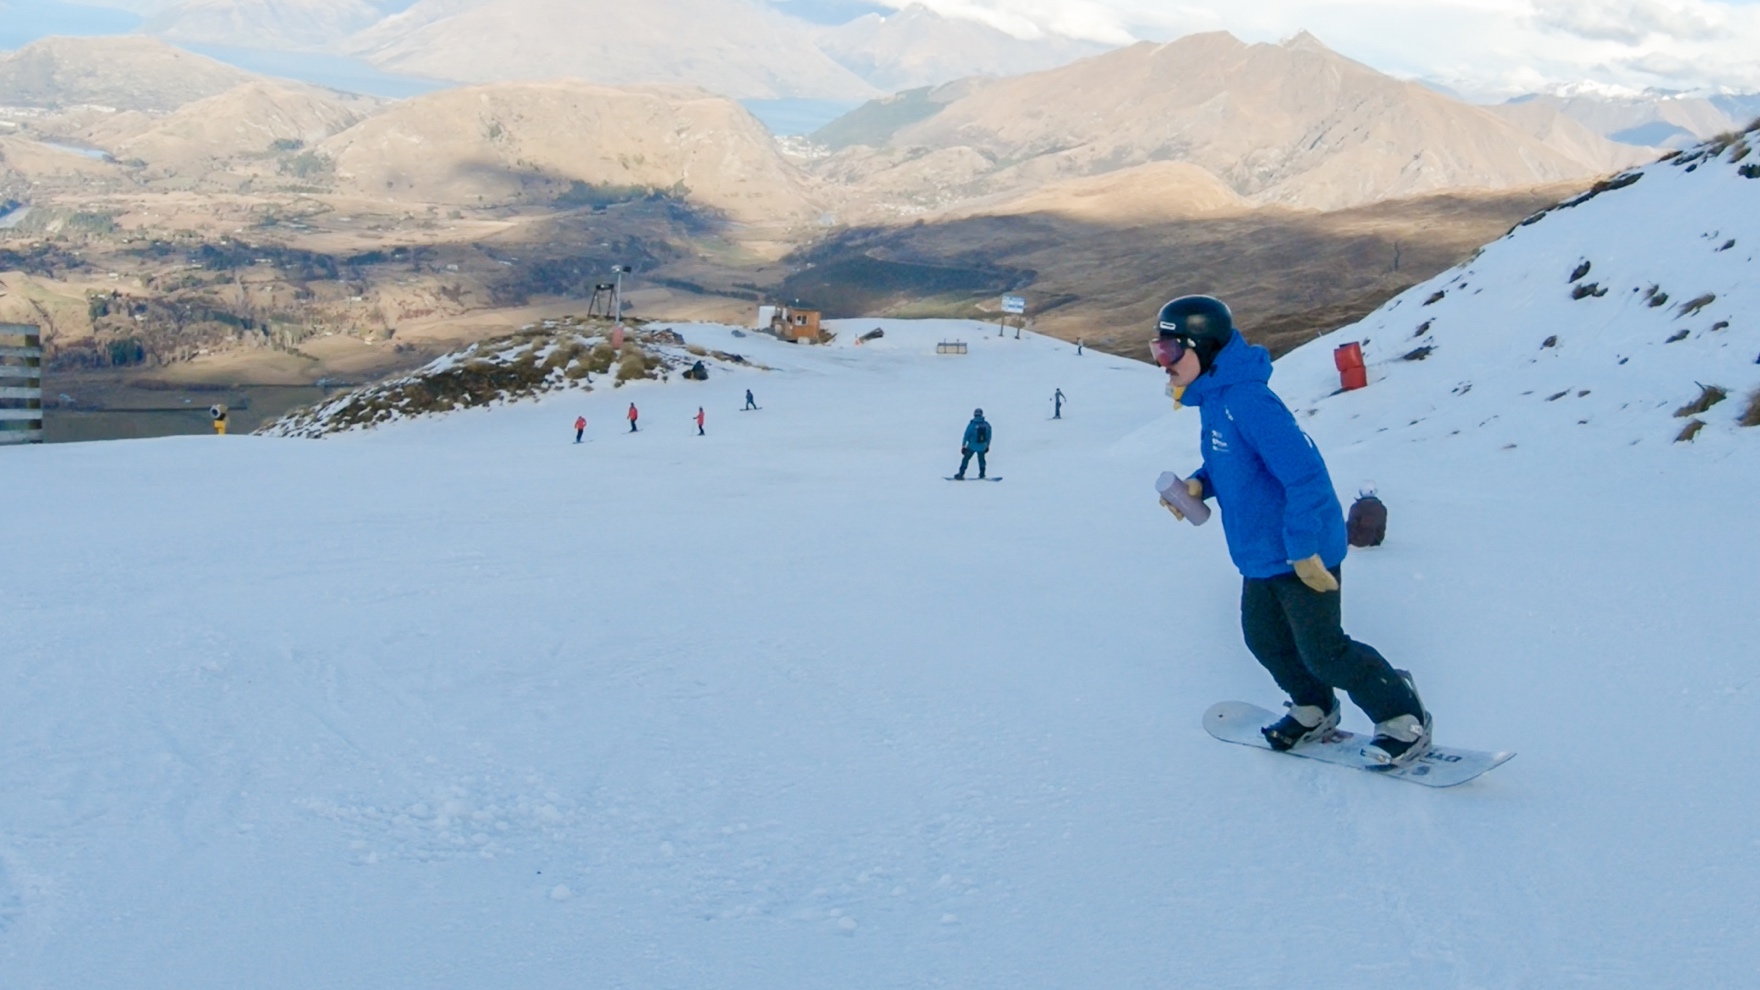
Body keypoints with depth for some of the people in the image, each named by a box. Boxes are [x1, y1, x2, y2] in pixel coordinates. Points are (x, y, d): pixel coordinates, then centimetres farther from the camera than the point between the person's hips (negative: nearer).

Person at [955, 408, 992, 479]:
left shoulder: (971, 424, -11)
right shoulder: (986, 424, -2)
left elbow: (966, 435, -8)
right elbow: (989, 436, 6)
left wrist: (963, 446, 0)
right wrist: (987, 446, 18)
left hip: (972, 446, -3)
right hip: (982, 446, 3)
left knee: (966, 459, 7)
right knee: (981, 459, 22)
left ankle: (961, 474, 3)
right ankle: (982, 474, 27)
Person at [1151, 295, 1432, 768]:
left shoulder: (1245, 401, -27)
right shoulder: (1213, 398, 5)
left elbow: (1305, 472, -30)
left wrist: (1303, 549, -26)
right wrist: (1199, 484, 0)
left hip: (1303, 553, -10)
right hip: (1260, 552, 10)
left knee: (1322, 652, -1)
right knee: (1264, 639, 20)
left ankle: (1403, 717, 18)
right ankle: (1314, 711, 41)